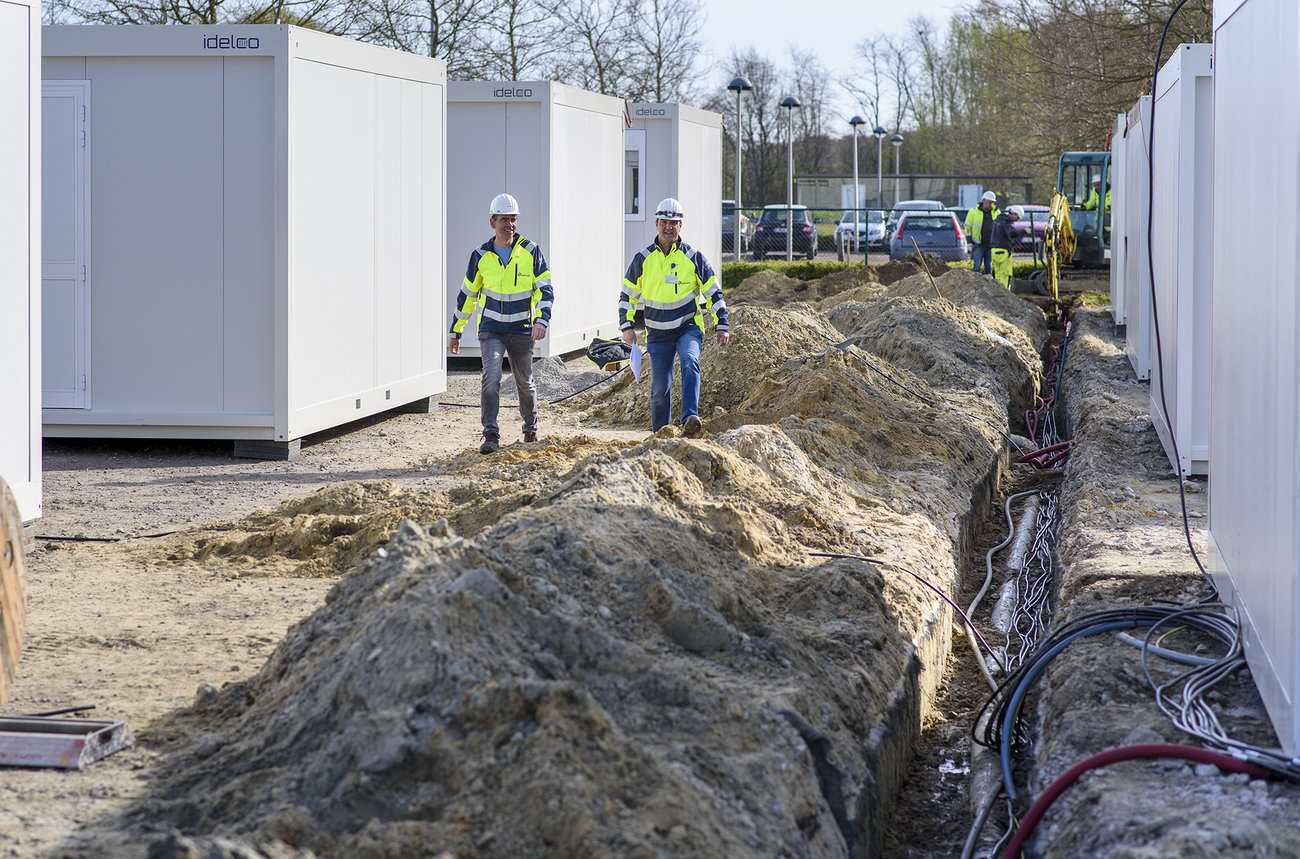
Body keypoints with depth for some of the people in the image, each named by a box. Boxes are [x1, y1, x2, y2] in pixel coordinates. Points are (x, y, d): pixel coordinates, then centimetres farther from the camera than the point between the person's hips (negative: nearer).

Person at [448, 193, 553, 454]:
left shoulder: (531, 251, -3)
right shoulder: (481, 255, 0)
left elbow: (545, 289, -4)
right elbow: (467, 294, 10)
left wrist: (542, 320, -21)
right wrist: (455, 331, 12)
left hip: (522, 330, 0)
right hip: (491, 329, 0)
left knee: (525, 383, 11)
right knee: (491, 376, -18)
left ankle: (530, 428, 33)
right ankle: (491, 435, -18)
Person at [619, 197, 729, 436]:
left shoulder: (693, 257, 0)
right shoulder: (642, 259, 2)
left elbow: (713, 293, 7)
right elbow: (627, 294, 11)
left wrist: (722, 325, 3)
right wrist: (627, 325, 1)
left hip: (688, 328, -2)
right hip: (657, 334, 2)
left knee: (690, 362, -31)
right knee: (660, 389, 2)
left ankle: (690, 418, -40)